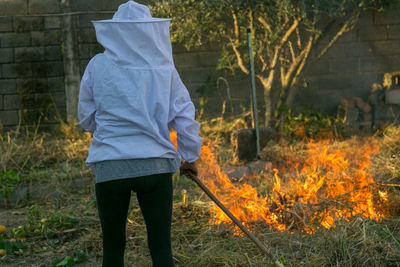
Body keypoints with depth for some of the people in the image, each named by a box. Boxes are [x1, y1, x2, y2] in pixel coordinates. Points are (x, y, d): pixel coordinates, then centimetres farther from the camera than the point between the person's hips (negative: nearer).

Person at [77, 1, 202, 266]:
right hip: (155, 165, 0)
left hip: (109, 167, 0)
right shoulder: (163, 67, 2)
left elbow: (86, 118, 8)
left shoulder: (98, 66, 1)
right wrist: (191, 157, 16)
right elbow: (184, 116, 3)